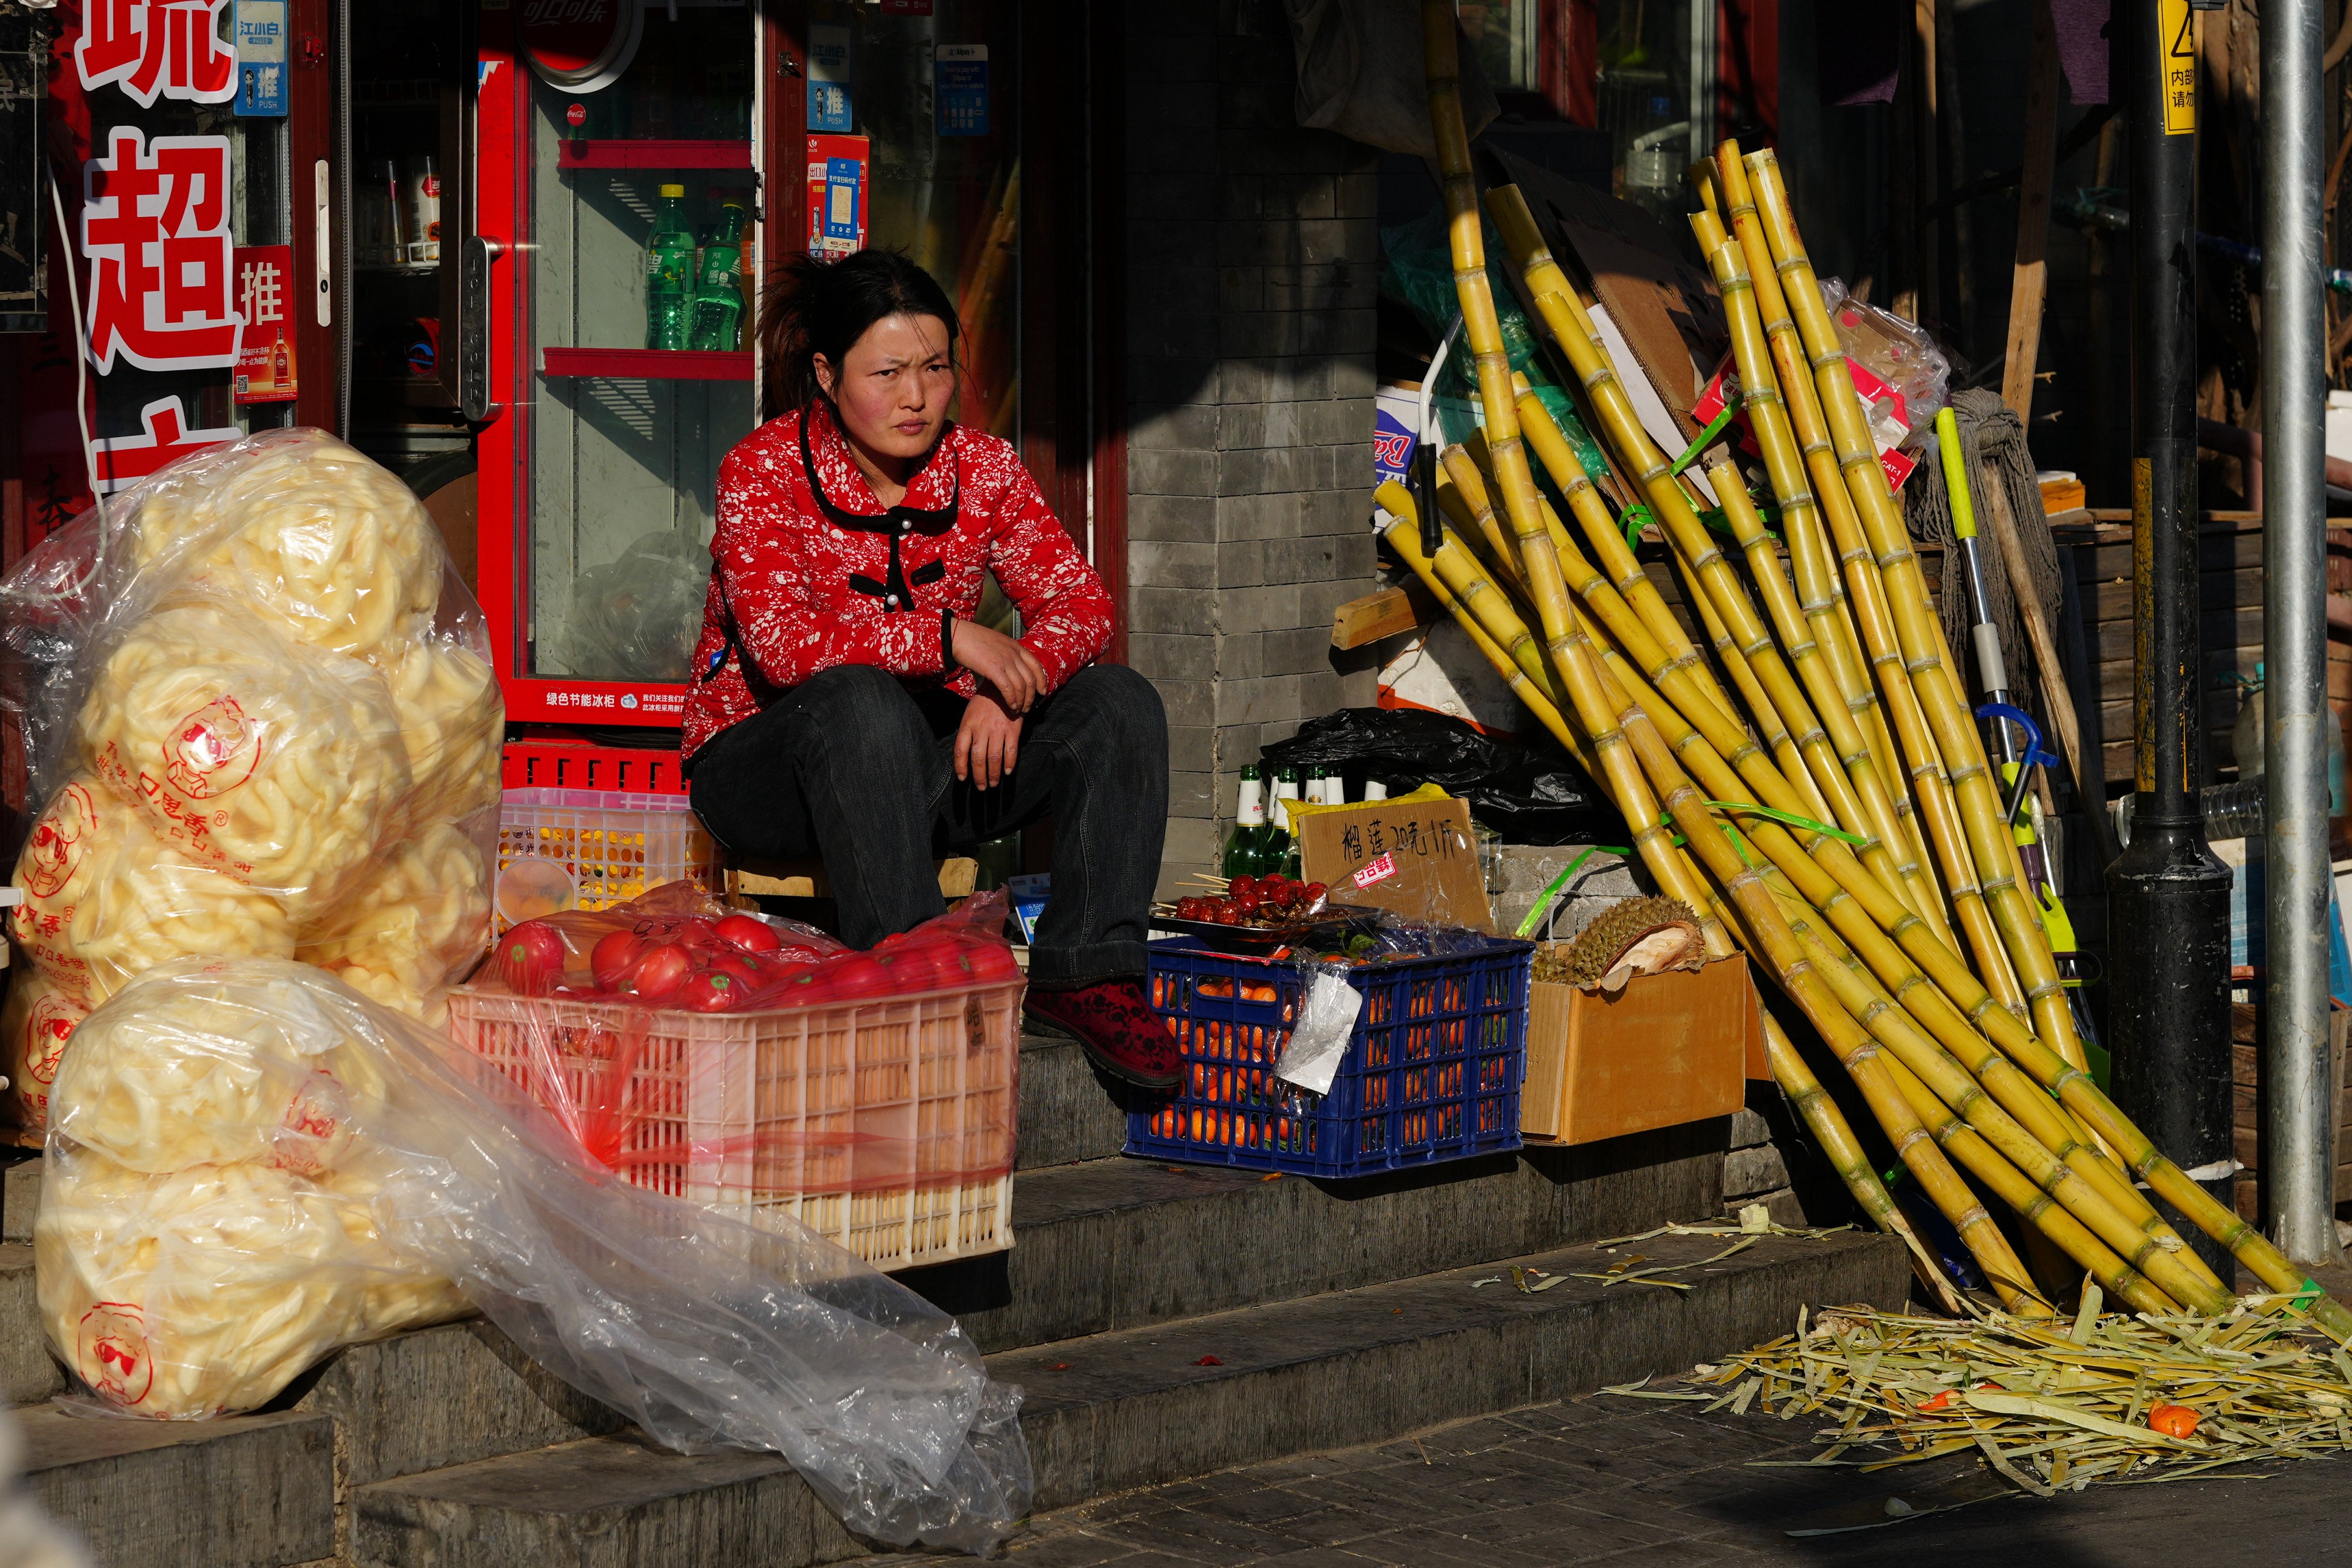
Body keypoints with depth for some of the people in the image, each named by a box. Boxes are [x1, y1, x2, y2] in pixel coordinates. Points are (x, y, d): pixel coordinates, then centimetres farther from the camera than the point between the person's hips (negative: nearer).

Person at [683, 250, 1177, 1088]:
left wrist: (1009, 686, -25)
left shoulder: (982, 466, 0)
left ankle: (1085, 975, -17)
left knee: (1118, 703, -14)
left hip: (922, 761, 5)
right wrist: (948, 638, -31)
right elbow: (781, 641, -28)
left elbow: (1079, 602, -5)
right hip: (764, 762, -5)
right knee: (861, 697, -38)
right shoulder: (764, 470, -14)